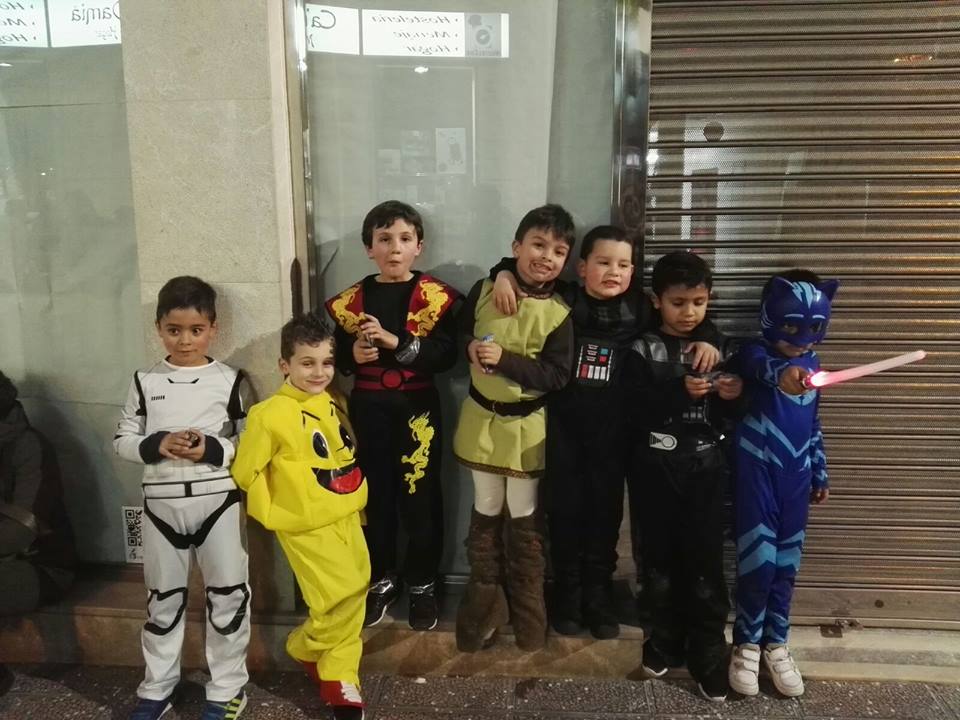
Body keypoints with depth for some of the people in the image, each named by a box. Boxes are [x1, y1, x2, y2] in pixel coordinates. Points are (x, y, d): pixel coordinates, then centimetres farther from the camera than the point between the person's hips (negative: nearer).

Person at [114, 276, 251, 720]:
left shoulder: (230, 381, -3)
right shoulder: (145, 382, 1)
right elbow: (122, 441, 4)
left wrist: (212, 449, -18)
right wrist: (156, 445, -15)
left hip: (218, 501, -1)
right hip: (162, 503, 2)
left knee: (227, 596, 7)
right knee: (163, 598, 15)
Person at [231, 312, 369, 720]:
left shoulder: (333, 404, 5)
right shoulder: (270, 415, -16)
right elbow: (245, 472, -11)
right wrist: (274, 513, -3)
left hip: (346, 518, 7)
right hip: (308, 527, -7)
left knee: (353, 600, 10)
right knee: (342, 600, -8)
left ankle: (340, 681, 26)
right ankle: (303, 649, 22)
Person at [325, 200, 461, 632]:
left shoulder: (436, 297, -5)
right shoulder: (351, 300, 3)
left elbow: (447, 355, -15)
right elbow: (338, 358, 9)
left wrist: (395, 341, -25)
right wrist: (353, 355, -13)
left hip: (418, 408, -2)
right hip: (368, 409, 2)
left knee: (420, 498, 5)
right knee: (374, 497, 10)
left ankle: (421, 583, 24)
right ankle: (381, 579, 29)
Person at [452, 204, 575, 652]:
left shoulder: (559, 313, -12)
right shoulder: (484, 290, -5)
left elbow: (557, 376, -17)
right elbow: (456, 334, 9)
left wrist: (504, 359, -27)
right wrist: (470, 348, -14)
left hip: (527, 426, -2)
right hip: (481, 419, 2)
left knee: (525, 520, 11)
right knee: (485, 513, 15)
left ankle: (528, 608, 29)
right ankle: (485, 601, 32)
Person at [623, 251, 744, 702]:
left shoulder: (717, 345, 5)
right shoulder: (643, 350, -2)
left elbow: (728, 415, 9)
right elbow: (638, 411, -13)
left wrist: (731, 397, -13)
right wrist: (680, 391, -25)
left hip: (705, 467, 1)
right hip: (657, 468, -1)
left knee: (705, 561, 1)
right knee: (660, 558, 10)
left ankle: (708, 656, 14)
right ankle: (665, 641, 27)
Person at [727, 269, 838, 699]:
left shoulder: (811, 364, 8)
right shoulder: (756, 354, -10)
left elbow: (813, 424, 17)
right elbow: (765, 368, -37)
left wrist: (820, 473, 18)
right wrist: (783, 374, -59)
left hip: (795, 476, 5)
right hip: (758, 472, -5)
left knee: (785, 566, 10)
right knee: (758, 563, -4)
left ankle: (775, 644, 26)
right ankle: (746, 644, 16)